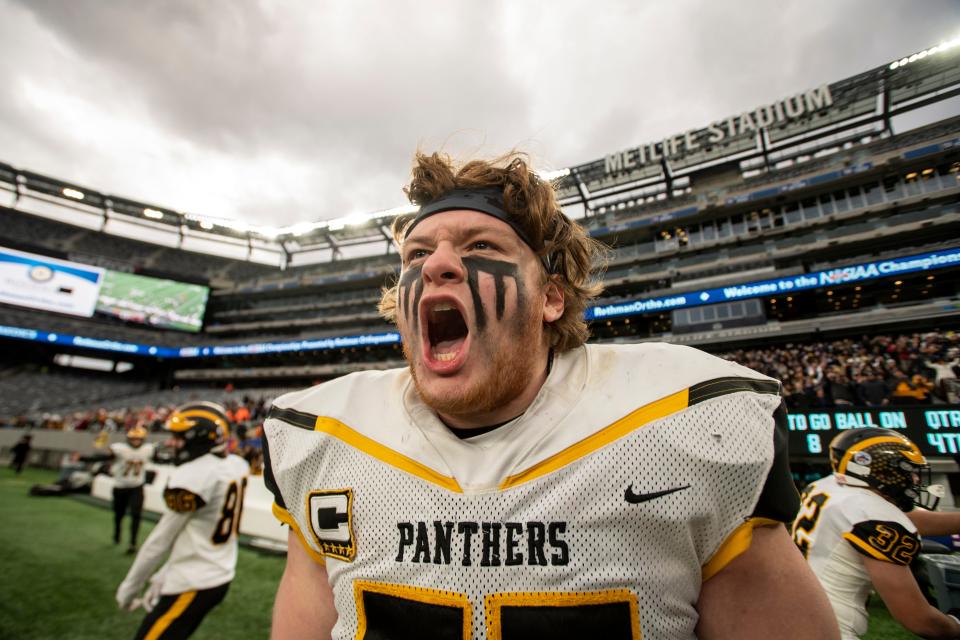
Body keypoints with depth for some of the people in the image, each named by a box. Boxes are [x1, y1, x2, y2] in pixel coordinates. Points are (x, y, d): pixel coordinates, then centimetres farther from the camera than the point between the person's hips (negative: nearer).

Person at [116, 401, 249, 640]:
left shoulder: (191, 476, -23)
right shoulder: (237, 466, 0)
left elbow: (160, 540, -10)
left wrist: (129, 587, 6)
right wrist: (164, 576, 18)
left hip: (192, 585, -8)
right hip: (220, 577, 8)